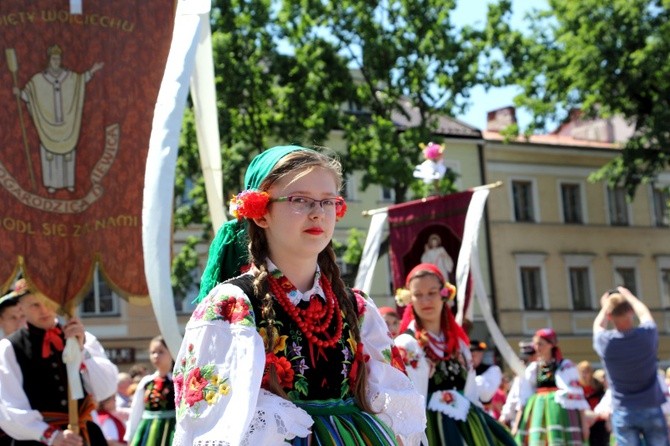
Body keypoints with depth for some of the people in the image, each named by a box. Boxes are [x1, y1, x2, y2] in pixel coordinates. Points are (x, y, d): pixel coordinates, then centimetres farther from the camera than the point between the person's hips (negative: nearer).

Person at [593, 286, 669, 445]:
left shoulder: (605, 342, -12)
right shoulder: (647, 334, -10)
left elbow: (598, 326, 14)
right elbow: (644, 313, 14)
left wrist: (605, 307, 30)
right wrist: (628, 295, 29)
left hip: (623, 412, -1)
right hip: (652, 408, 1)